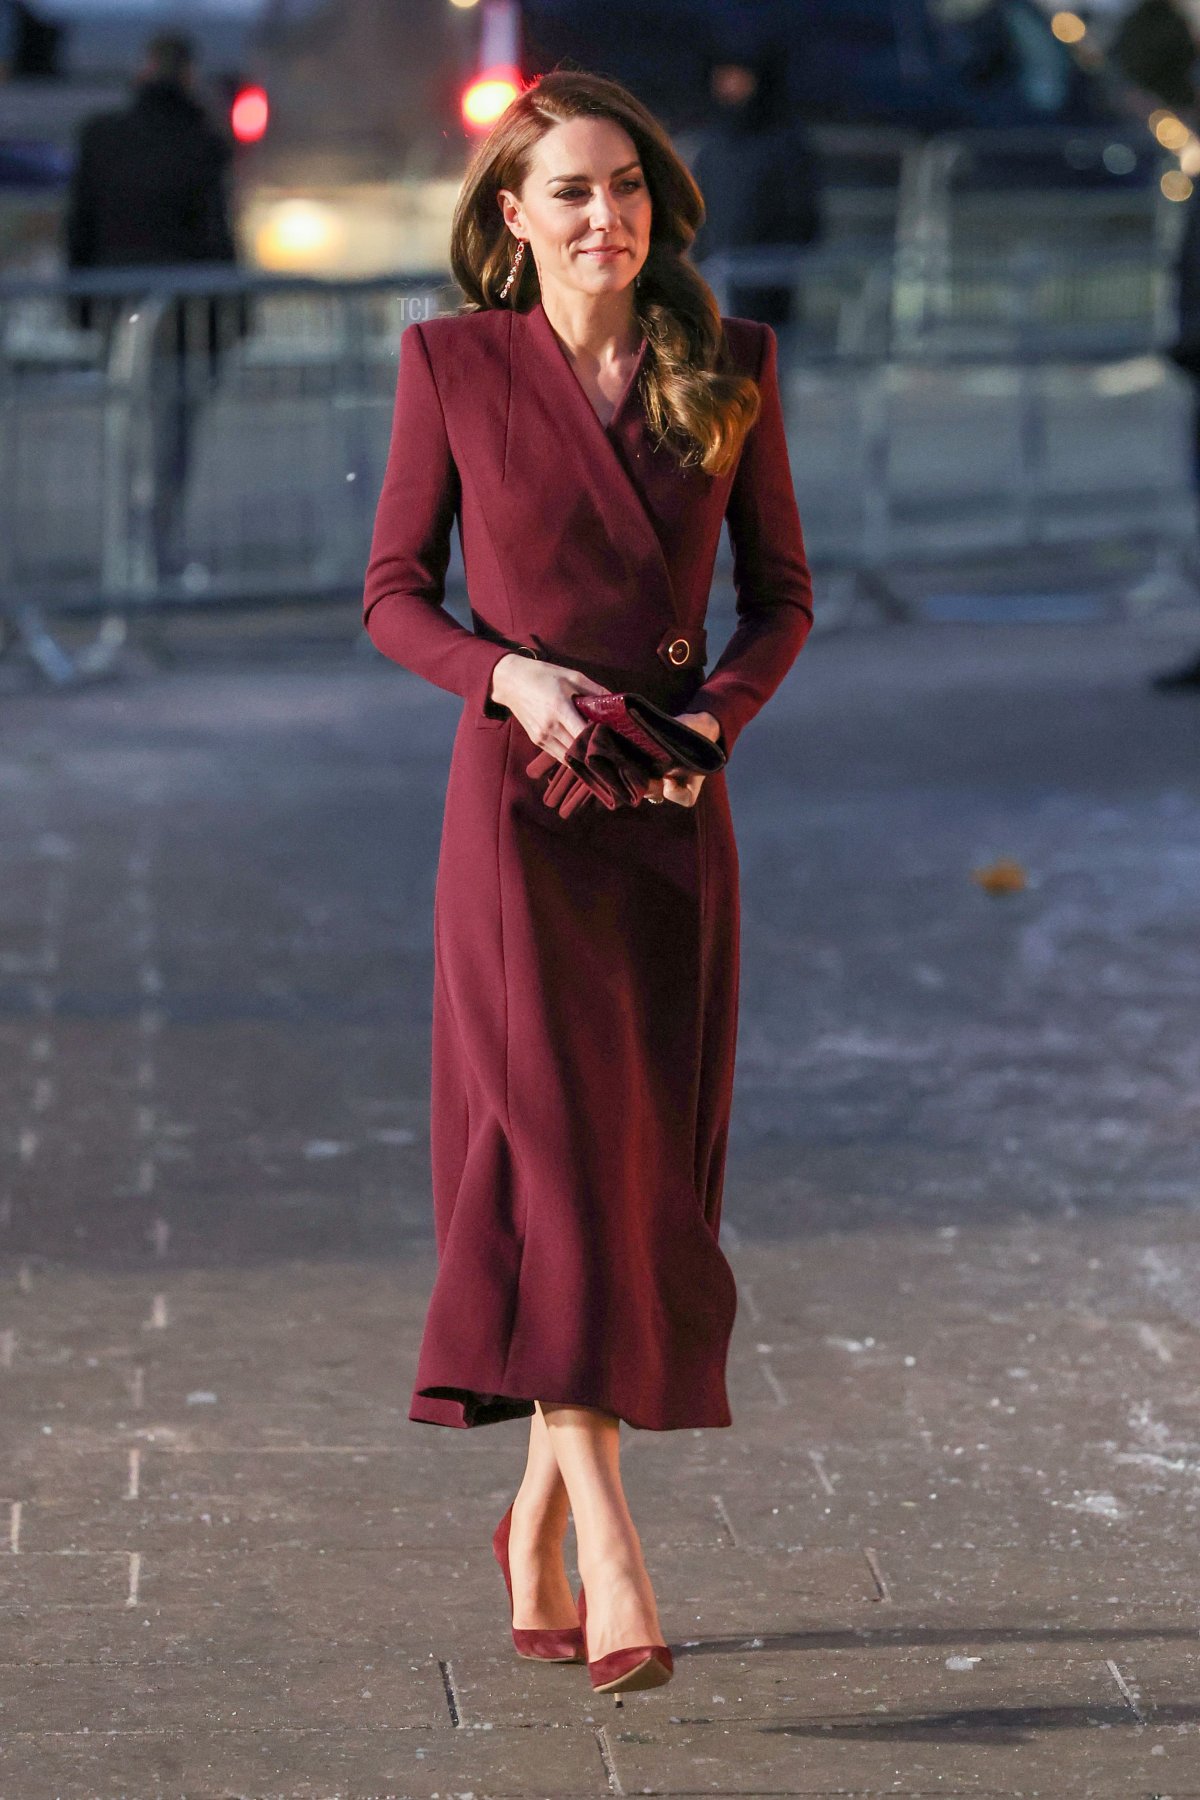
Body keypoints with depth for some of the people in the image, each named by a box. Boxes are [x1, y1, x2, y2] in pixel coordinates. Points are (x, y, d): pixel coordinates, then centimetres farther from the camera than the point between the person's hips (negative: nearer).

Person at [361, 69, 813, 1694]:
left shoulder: (729, 368, 6)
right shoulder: (455, 364, 0)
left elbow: (782, 592, 11)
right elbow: (391, 594, 4)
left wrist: (718, 715, -7)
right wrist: (507, 675, -14)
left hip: (676, 809, 3)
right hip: (521, 796, -3)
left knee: (648, 1172, 6)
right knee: (554, 1142, -15)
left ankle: (534, 1527, 22)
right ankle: (610, 1557, -21)